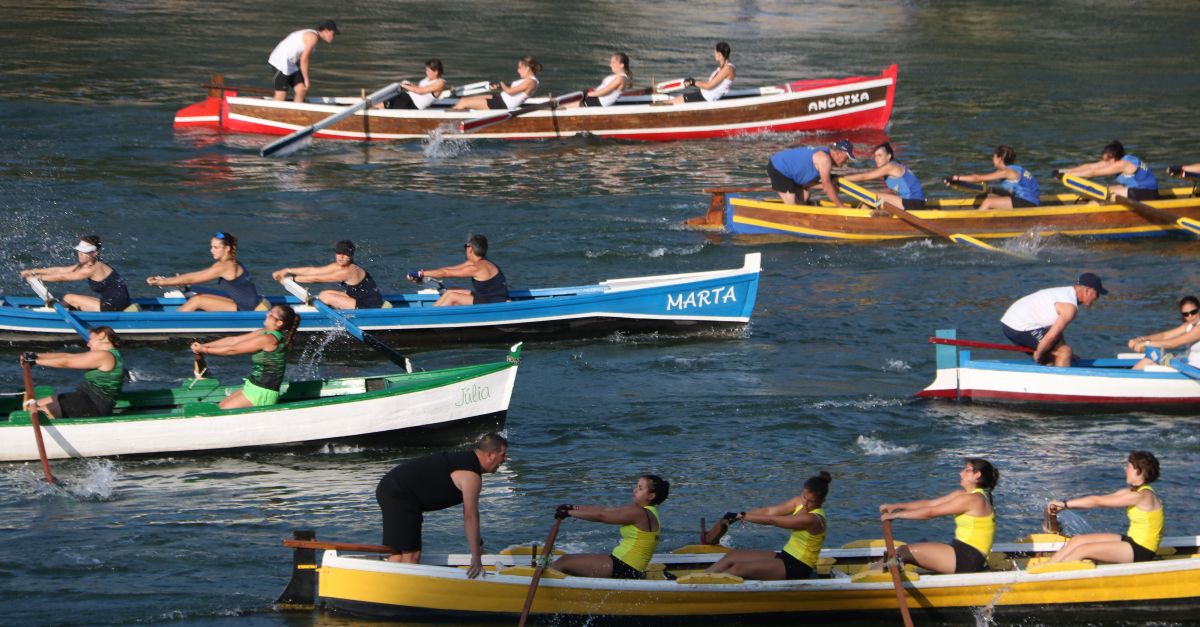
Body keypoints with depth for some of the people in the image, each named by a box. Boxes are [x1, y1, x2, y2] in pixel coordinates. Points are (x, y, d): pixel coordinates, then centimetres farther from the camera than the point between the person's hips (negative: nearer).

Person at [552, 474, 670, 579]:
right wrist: (573, 508, 15)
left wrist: (569, 513, -8)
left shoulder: (639, 513, -16)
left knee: (563, 563, -12)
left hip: (624, 570, -10)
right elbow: (605, 510, 16)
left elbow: (601, 516, -15)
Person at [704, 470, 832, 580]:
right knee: (731, 556, 4)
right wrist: (735, 517, -9)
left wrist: (741, 516, -15)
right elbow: (768, 511, -1)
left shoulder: (812, 519, -25)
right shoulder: (799, 502, 2)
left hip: (796, 568, -9)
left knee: (739, 569, -18)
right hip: (786, 556, 9)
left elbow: (771, 520, -22)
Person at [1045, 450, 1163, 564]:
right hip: (1132, 541, 9)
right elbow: (1100, 499, 6)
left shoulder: (1141, 496, -21)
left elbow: (1098, 501, -20)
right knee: (1077, 540, 1)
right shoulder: (1132, 491, 9)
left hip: (1142, 551, -9)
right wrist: (1065, 505, -3)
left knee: (1082, 550, -15)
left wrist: (1065, 504, -17)